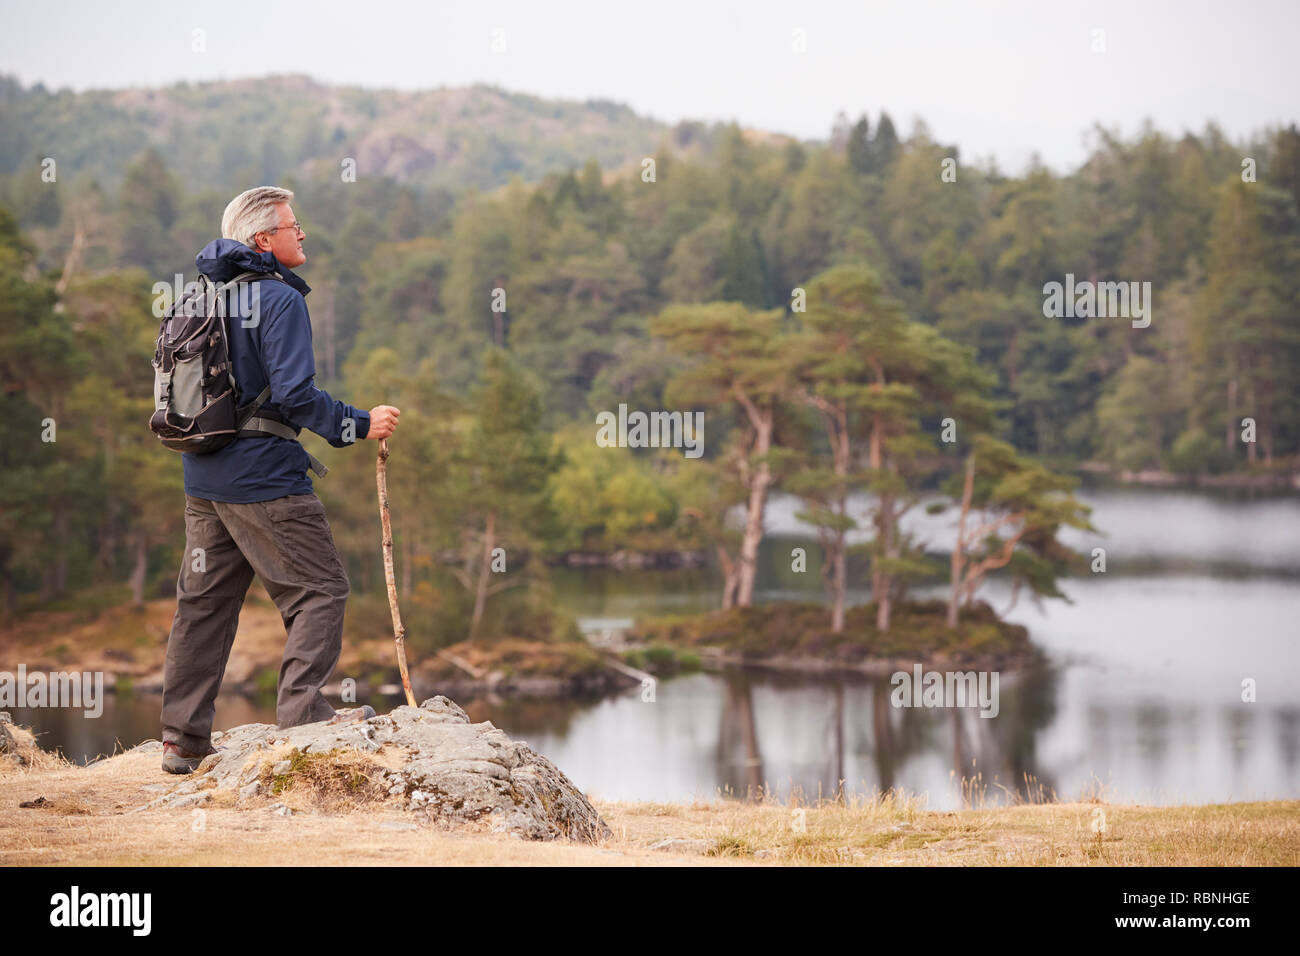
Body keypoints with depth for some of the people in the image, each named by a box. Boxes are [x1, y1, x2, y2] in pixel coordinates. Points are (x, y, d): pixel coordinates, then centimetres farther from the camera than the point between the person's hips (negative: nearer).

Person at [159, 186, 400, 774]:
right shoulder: (279, 299, -12)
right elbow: (293, 394, -20)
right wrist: (359, 425, -11)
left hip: (203, 477, 8)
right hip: (264, 476, -8)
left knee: (204, 600, 12)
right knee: (320, 590, -1)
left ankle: (183, 739, 14)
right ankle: (303, 715, -9)